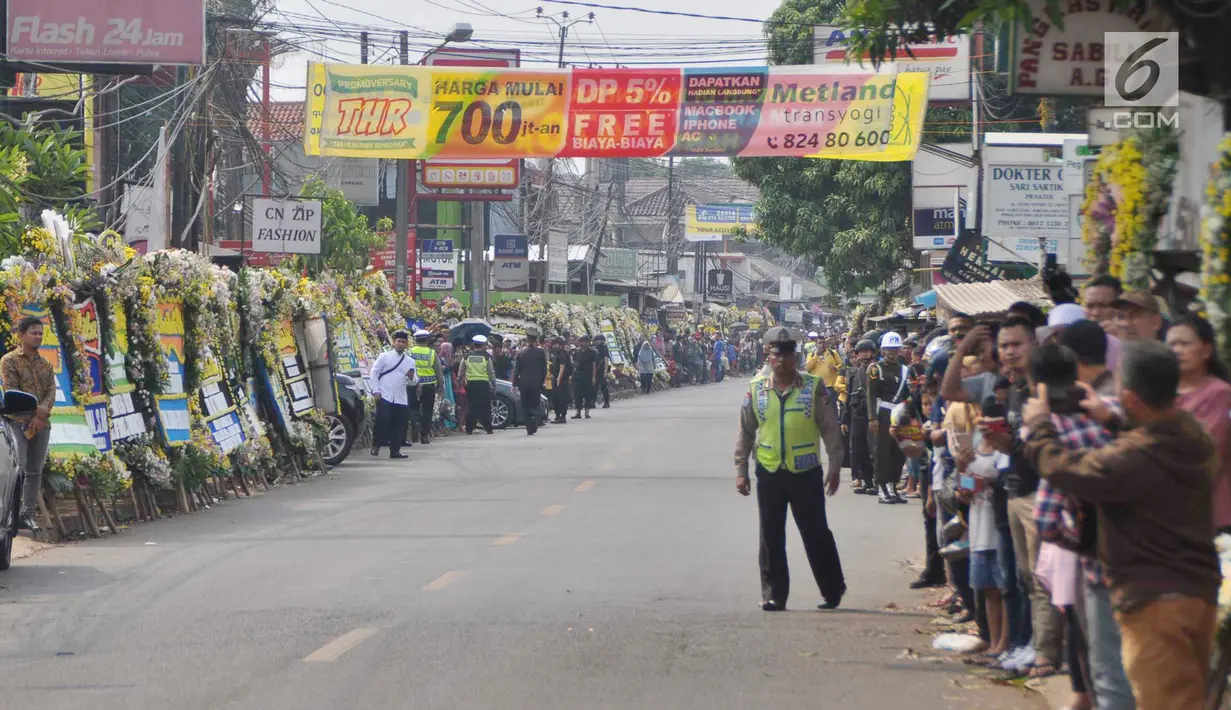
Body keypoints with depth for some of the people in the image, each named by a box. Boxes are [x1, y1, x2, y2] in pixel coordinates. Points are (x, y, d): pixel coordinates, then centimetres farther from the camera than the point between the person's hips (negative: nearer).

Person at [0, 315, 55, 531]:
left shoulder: (45, 365, 17)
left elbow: (51, 392, 6)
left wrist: (43, 410, -14)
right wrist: (29, 418, -14)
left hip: (42, 424, 5)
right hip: (18, 423, -5)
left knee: (35, 471, 2)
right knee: (18, 469, -13)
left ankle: (28, 514, 4)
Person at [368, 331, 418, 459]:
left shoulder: (410, 362, 17)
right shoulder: (384, 356, 6)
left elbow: (414, 382, 17)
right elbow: (374, 372, 1)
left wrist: (412, 377, -8)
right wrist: (376, 390, -10)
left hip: (401, 399, 4)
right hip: (384, 396, -4)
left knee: (399, 424, 0)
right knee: (382, 420, -15)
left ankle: (395, 450, 7)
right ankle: (376, 446, 2)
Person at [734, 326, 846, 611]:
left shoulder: (812, 387, -2)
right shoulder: (756, 389, 4)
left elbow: (830, 428, 0)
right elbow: (745, 432, 10)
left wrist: (834, 467, -4)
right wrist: (741, 469, 6)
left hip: (806, 473, -2)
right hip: (769, 473, 2)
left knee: (817, 535, 4)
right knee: (771, 538, 5)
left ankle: (832, 591, 17)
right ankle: (773, 595, 12)